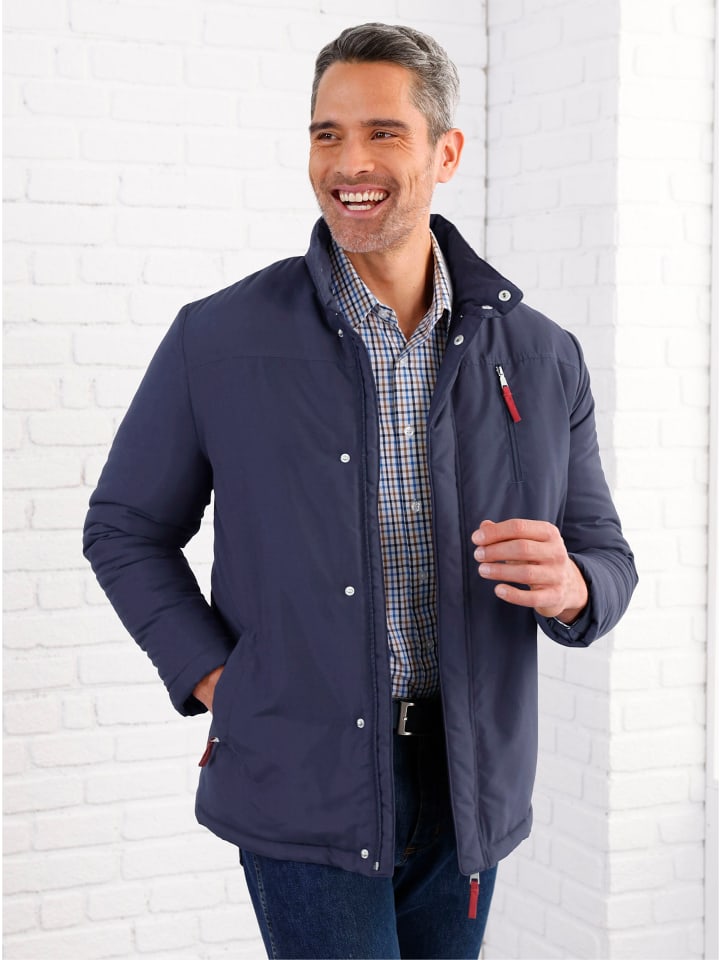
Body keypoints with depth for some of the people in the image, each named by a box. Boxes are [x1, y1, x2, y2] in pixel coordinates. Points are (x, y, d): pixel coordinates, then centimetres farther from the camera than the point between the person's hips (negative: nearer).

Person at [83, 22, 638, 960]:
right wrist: (215, 680, -5)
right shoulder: (218, 339, -4)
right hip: (304, 786, -3)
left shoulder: (541, 358, 2)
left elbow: (607, 558, 8)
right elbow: (126, 530, 6)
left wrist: (569, 588, -16)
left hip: (470, 788, 3)